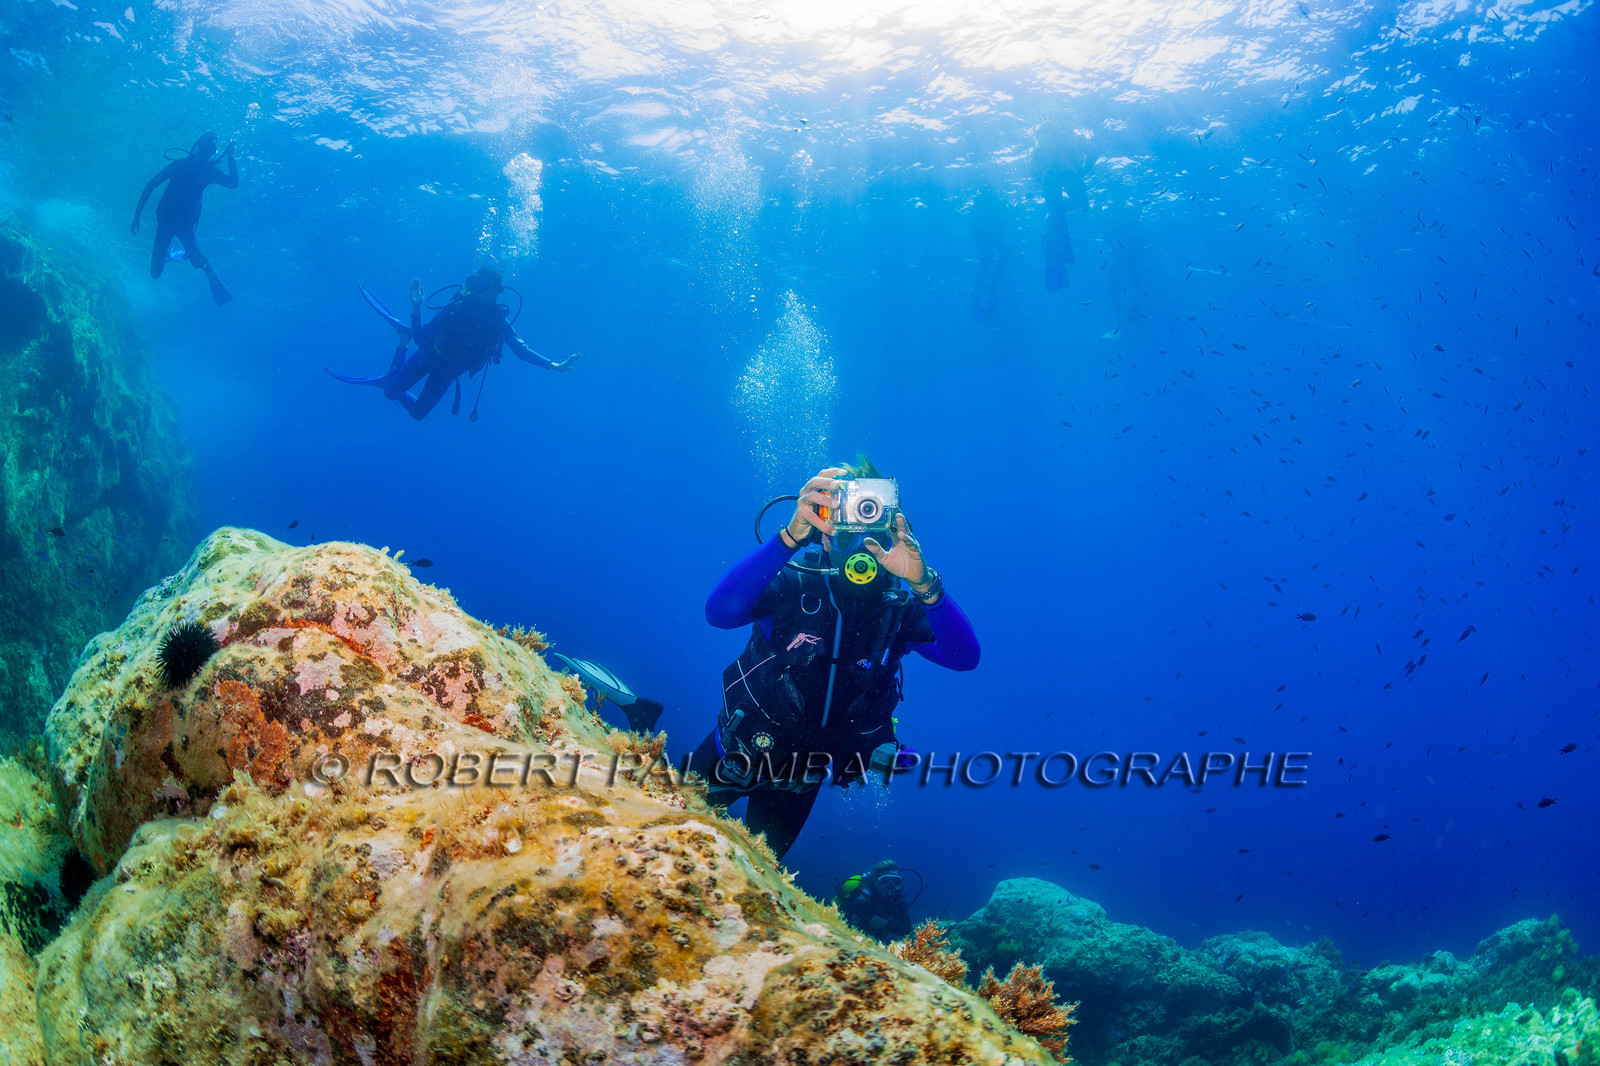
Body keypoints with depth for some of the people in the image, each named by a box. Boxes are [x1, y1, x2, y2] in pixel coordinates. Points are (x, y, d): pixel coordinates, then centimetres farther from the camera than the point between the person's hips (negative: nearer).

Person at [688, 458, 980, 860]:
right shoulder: (792, 584, -23)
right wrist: (791, 536, -52)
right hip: (739, 747, -2)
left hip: (801, 775, 2)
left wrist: (924, 584, -49)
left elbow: (965, 656, -32)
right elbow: (720, 611, -42)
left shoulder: (899, 608, -16)